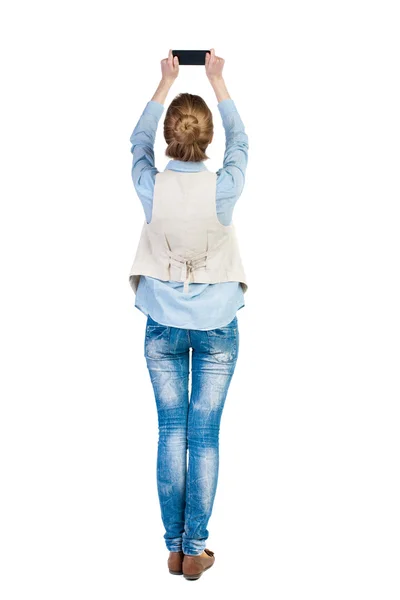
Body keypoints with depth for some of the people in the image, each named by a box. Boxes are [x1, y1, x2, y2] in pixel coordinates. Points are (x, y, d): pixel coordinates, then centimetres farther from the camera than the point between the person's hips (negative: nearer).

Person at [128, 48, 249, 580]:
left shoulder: (152, 187, -11)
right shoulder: (224, 188, -14)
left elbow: (139, 140, 11)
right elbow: (240, 141, 8)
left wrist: (166, 81, 19)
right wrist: (217, 80, 17)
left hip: (164, 325, 1)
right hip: (216, 326, -1)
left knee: (172, 432, 9)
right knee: (205, 436, 4)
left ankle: (174, 547, 15)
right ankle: (196, 550, 11)